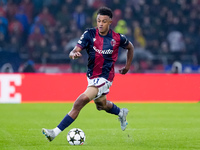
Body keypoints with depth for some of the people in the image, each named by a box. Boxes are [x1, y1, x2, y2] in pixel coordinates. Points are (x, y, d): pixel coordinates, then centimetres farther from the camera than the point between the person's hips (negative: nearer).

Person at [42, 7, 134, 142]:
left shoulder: (117, 38, -9)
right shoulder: (90, 34, -8)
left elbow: (130, 47, 13)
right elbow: (76, 50, -17)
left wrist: (127, 66, 15)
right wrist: (73, 54, -41)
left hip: (105, 78, -5)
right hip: (92, 76, 5)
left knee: (79, 103, -21)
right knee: (101, 104, 29)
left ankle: (56, 132, -23)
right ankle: (121, 113, 61)